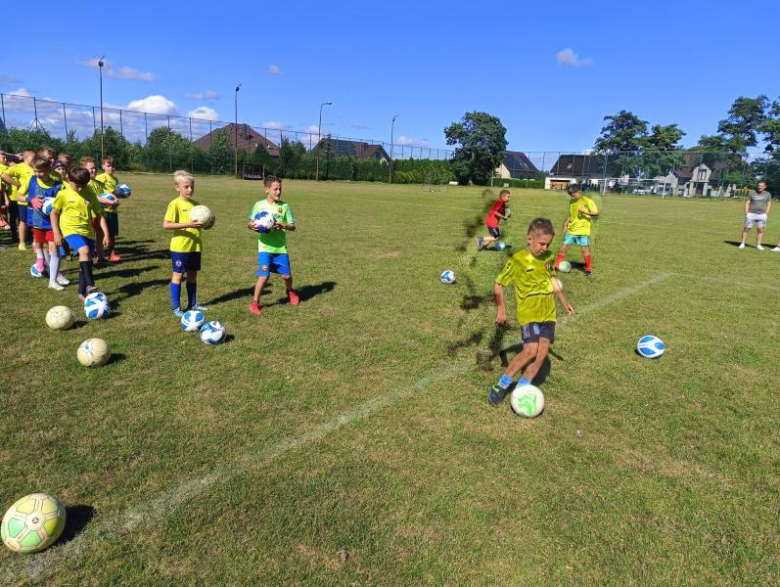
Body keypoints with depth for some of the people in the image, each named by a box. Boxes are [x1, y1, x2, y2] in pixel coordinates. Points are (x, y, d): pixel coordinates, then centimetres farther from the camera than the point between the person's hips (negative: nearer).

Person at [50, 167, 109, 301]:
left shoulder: (90, 195, 4)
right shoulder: (63, 194, -4)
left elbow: (99, 215, 9)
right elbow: (54, 213, 4)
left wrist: (106, 234, 3)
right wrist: (56, 233, -1)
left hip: (87, 231, 4)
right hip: (71, 230, -4)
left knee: (86, 260, 8)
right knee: (84, 251, -30)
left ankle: (82, 292, 20)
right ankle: (90, 285, -31)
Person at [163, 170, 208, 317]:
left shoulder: (196, 204, 10)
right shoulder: (175, 204, -11)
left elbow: (202, 222, 18)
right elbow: (166, 225, -18)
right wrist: (187, 224, -26)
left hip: (195, 246, 6)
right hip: (180, 247, -6)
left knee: (192, 274, 14)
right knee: (178, 275, 3)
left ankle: (192, 304, 27)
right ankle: (176, 308, 11)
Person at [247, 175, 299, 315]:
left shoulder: (284, 206, 2)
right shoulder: (259, 205, -1)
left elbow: (293, 226, 2)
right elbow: (250, 223, 3)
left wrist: (282, 225, -17)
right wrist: (252, 226, -20)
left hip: (281, 247, 2)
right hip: (265, 247, -2)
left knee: (287, 275, 9)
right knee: (264, 276, -12)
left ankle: (290, 292, 41)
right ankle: (255, 303, 5)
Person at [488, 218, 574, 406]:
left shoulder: (548, 256, 6)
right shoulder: (518, 260, -12)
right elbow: (498, 284, -7)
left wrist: (564, 301, 26)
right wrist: (501, 309, -12)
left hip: (548, 312, 6)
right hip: (529, 313, -6)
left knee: (542, 351, -5)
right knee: (530, 350, -18)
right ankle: (502, 384, -1)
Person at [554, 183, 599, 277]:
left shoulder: (588, 201, -8)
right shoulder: (571, 202, 9)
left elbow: (596, 214, -10)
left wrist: (585, 212, -23)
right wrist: (566, 224, 7)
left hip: (583, 230, -5)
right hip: (571, 229, 5)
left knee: (585, 249, -2)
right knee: (564, 247, 3)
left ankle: (589, 270, 11)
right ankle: (556, 266, 12)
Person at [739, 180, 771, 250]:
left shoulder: (767, 194, 6)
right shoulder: (752, 193, 2)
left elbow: (769, 205, 9)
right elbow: (747, 203, 3)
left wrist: (766, 215, 0)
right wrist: (746, 214, -5)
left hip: (762, 215, 1)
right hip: (751, 214, -1)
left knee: (760, 230, 3)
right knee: (746, 229, -2)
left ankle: (758, 245, 11)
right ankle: (742, 244, 5)